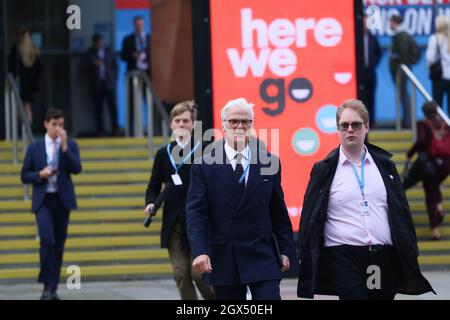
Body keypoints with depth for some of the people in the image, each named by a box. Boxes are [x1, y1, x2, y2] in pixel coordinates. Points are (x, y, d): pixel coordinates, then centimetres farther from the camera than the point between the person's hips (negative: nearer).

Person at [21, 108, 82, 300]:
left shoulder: (70, 145, 6)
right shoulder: (35, 148, 5)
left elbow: (77, 169, -9)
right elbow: (24, 176, 6)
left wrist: (65, 146, -15)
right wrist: (40, 174, -12)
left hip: (62, 199, 2)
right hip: (43, 200, -2)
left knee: (59, 244, 5)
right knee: (47, 239, -20)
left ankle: (53, 288, 14)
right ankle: (47, 285, -13)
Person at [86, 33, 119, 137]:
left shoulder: (109, 51, 11)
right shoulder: (90, 53, 7)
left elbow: (115, 66, 13)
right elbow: (88, 68, 0)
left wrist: (114, 79, 4)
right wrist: (93, 64, -21)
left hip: (109, 84, 1)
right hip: (97, 84, -1)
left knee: (112, 106, -5)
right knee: (98, 108, -3)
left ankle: (115, 129, -2)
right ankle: (100, 131, -2)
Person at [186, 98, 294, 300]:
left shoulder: (268, 162, 5)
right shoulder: (205, 164, -1)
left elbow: (279, 211, 10)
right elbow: (195, 212, -7)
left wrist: (286, 250, 8)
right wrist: (199, 251, -19)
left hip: (262, 258, 1)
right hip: (222, 259, -1)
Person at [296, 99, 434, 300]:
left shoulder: (385, 165, 12)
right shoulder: (325, 169, 3)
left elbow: (402, 213, 12)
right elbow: (310, 220, 2)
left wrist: (410, 257, 7)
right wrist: (305, 262, -3)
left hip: (384, 259, 3)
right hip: (344, 259, -3)